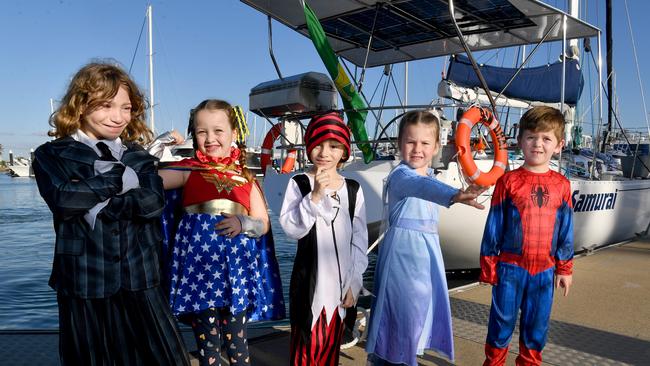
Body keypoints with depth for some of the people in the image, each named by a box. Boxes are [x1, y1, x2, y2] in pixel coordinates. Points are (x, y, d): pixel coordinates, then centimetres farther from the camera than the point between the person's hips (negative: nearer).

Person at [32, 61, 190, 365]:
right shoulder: (51, 155, 2)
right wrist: (120, 178, -11)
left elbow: (154, 201, -7)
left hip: (140, 282, 2)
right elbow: (64, 198, -17)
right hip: (85, 283, -2)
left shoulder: (139, 157, 9)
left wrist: (99, 206, -14)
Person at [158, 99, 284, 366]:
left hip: (237, 265, 2)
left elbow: (263, 223, 9)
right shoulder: (189, 169, 4)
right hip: (200, 263, -1)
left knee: (237, 342, 11)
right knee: (207, 343, 9)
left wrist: (243, 223, -8)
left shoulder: (245, 177, 10)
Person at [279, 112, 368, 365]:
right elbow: (291, 229, -16)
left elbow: (360, 240, 5)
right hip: (309, 281, -2)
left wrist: (354, 282, 2)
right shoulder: (299, 183, -6)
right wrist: (315, 196, -24)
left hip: (341, 282, 3)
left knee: (331, 345, 15)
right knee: (307, 345, 6)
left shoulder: (353, 189, 2)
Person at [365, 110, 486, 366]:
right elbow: (422, 187, -40)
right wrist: (454, 196, -58)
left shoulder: (431, 176, 10)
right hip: (402, 249, -8)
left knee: (423, 302, 16)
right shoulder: (401, 175, -19)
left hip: (427, 248, 9)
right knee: (402, 304, -4)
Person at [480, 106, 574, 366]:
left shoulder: (561, 185, 2)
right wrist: (488, 265, -2)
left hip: (544, 270, 3)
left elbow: (565, 230, 8)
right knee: (502, 322, 9)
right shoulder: (508, 181, -7)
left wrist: (564, 268, 9)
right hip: (510, 267, -2)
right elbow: (493, 226, -3)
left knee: (537, 325, 16)